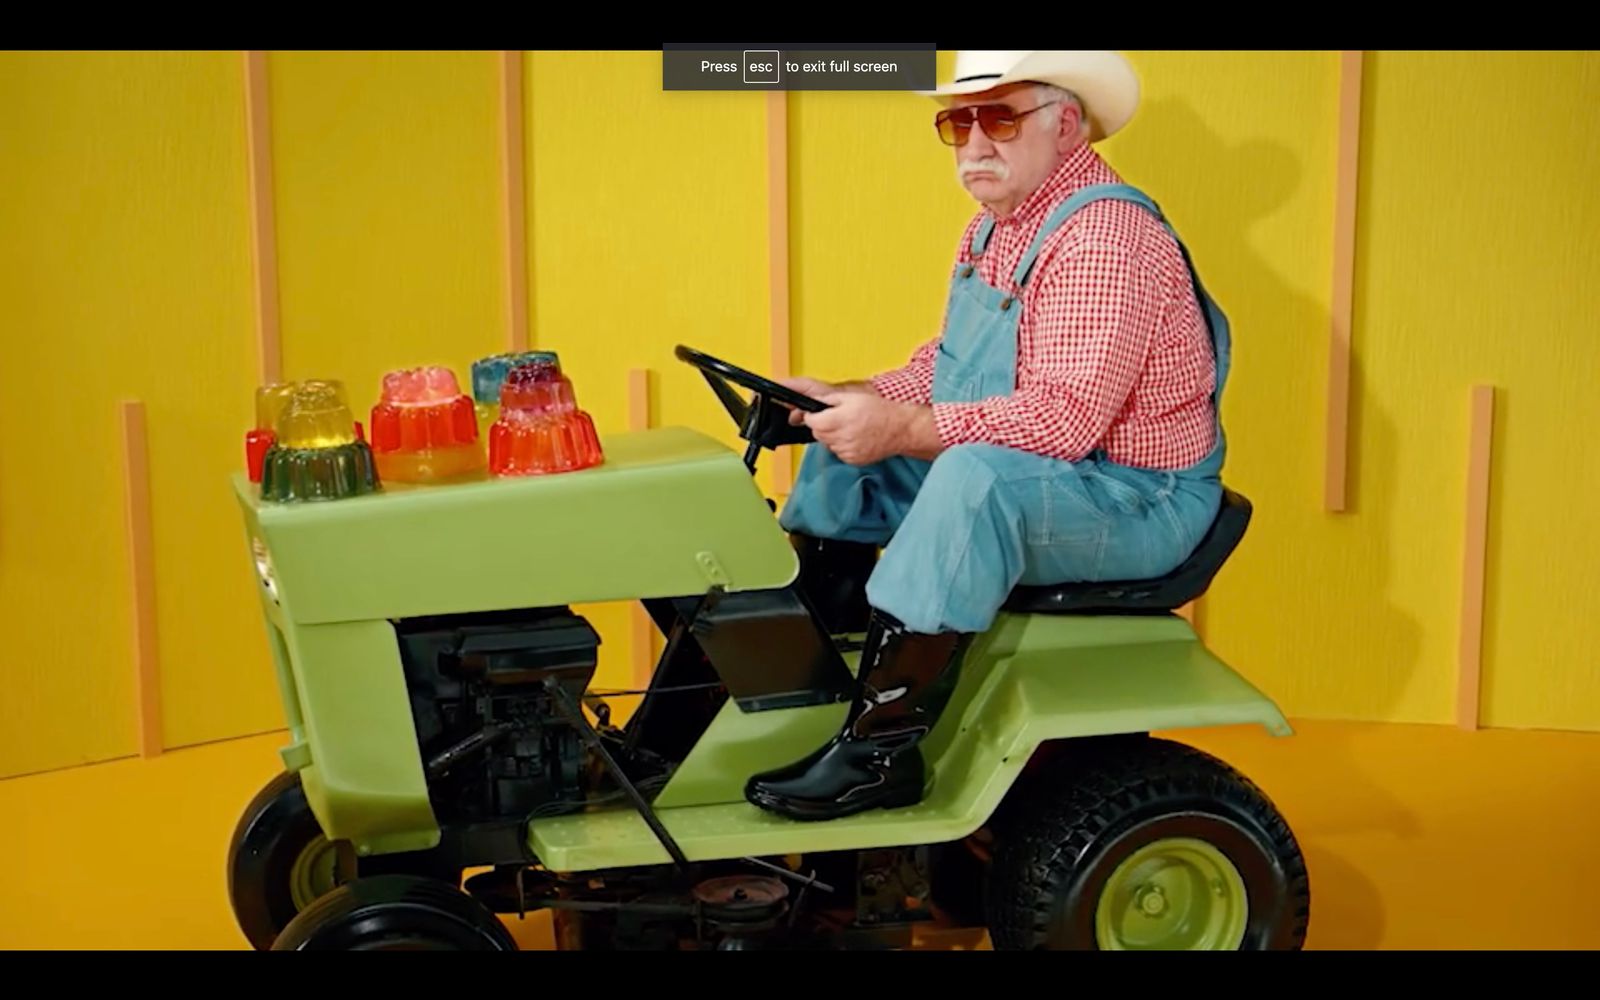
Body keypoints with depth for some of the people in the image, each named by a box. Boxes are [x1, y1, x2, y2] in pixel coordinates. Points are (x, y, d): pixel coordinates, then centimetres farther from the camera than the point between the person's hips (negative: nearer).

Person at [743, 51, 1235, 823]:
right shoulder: (996, 226, 10)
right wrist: (851, 399, -3)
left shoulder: (1103, 238, -22)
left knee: (975, 476, -37)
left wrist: (902, 428, -32)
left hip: (1138, 502, -10)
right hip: (1014, 482, 10)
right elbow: (947, 362, 15)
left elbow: (1066, 417, -31)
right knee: (847, 451, 9)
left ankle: (879, 751, -30)